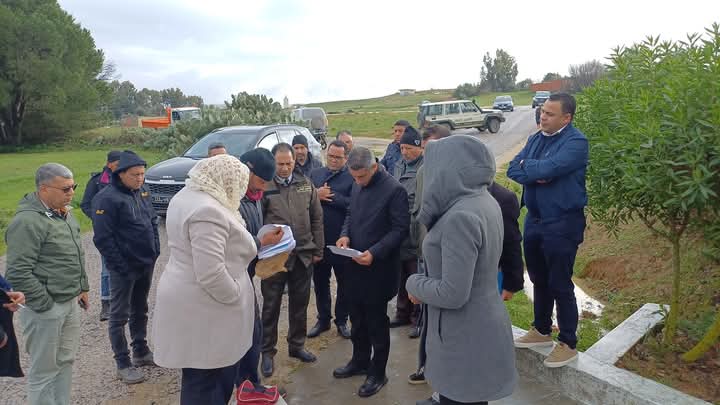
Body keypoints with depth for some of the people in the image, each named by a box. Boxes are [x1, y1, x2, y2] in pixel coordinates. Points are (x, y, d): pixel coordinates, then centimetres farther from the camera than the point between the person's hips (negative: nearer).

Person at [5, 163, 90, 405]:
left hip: (70, 303, 8)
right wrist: (45, 304, -17)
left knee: (66, 361, 18)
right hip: (46, 309, -8)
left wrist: (82, 287, 18)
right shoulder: (28, 222, -20)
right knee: (44, 371, 5)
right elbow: (18, 273, -22)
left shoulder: (63, 213, 9)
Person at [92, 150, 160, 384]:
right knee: (119, 316, 4)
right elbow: (103, 238, -18)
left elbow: (153, 222, 17)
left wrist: (155, 249, 8)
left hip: (147, 264, 7)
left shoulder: (142, 192, 7)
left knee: (140, 310, 19)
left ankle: (141, 352, 33)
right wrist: (120, 265, -17)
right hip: (124, 268, -7)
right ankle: (123, 364, 13)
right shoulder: (107, 199, -15)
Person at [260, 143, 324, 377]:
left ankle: (297, 345, 34)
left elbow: (316, 219, 8)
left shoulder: (305, 184, 4)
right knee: (271, 305, 8)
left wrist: (318, 249, 6)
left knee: (300, 303, 16)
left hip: (304, 255, 4)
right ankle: (267, 352, 24)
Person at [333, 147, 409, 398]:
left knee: (377, 322, 7)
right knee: (357, 318, 19)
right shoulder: (357, 186, 7)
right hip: (355, 264, 7)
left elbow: (401, 229, -17)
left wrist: (374, 252, -25)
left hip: (379, 267, -7)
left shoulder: (394, 190, -17)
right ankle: (360, 361, 39)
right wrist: (345, 234, -3)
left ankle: (378, 373, 24)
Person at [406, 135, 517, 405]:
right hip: (483, 327, 9)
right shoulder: (485, 201, 2)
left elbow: (453, 294, -27)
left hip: (465, 337, -9)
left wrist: (414, 284, -11)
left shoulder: (461, 216, -27)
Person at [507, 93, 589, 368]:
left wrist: (526, 165, -7)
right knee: (539, 280, 18)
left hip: (562, 224, -7)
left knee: (560, 285, 2)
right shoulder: (536, 139, 8)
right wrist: (536, 174, -19)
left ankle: (568, 344, 18)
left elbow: (548, 168, -27)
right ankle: (541, 331, 36)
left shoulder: (576, 142, -14)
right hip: (534, 219, 7)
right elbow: (513, 169, 1)